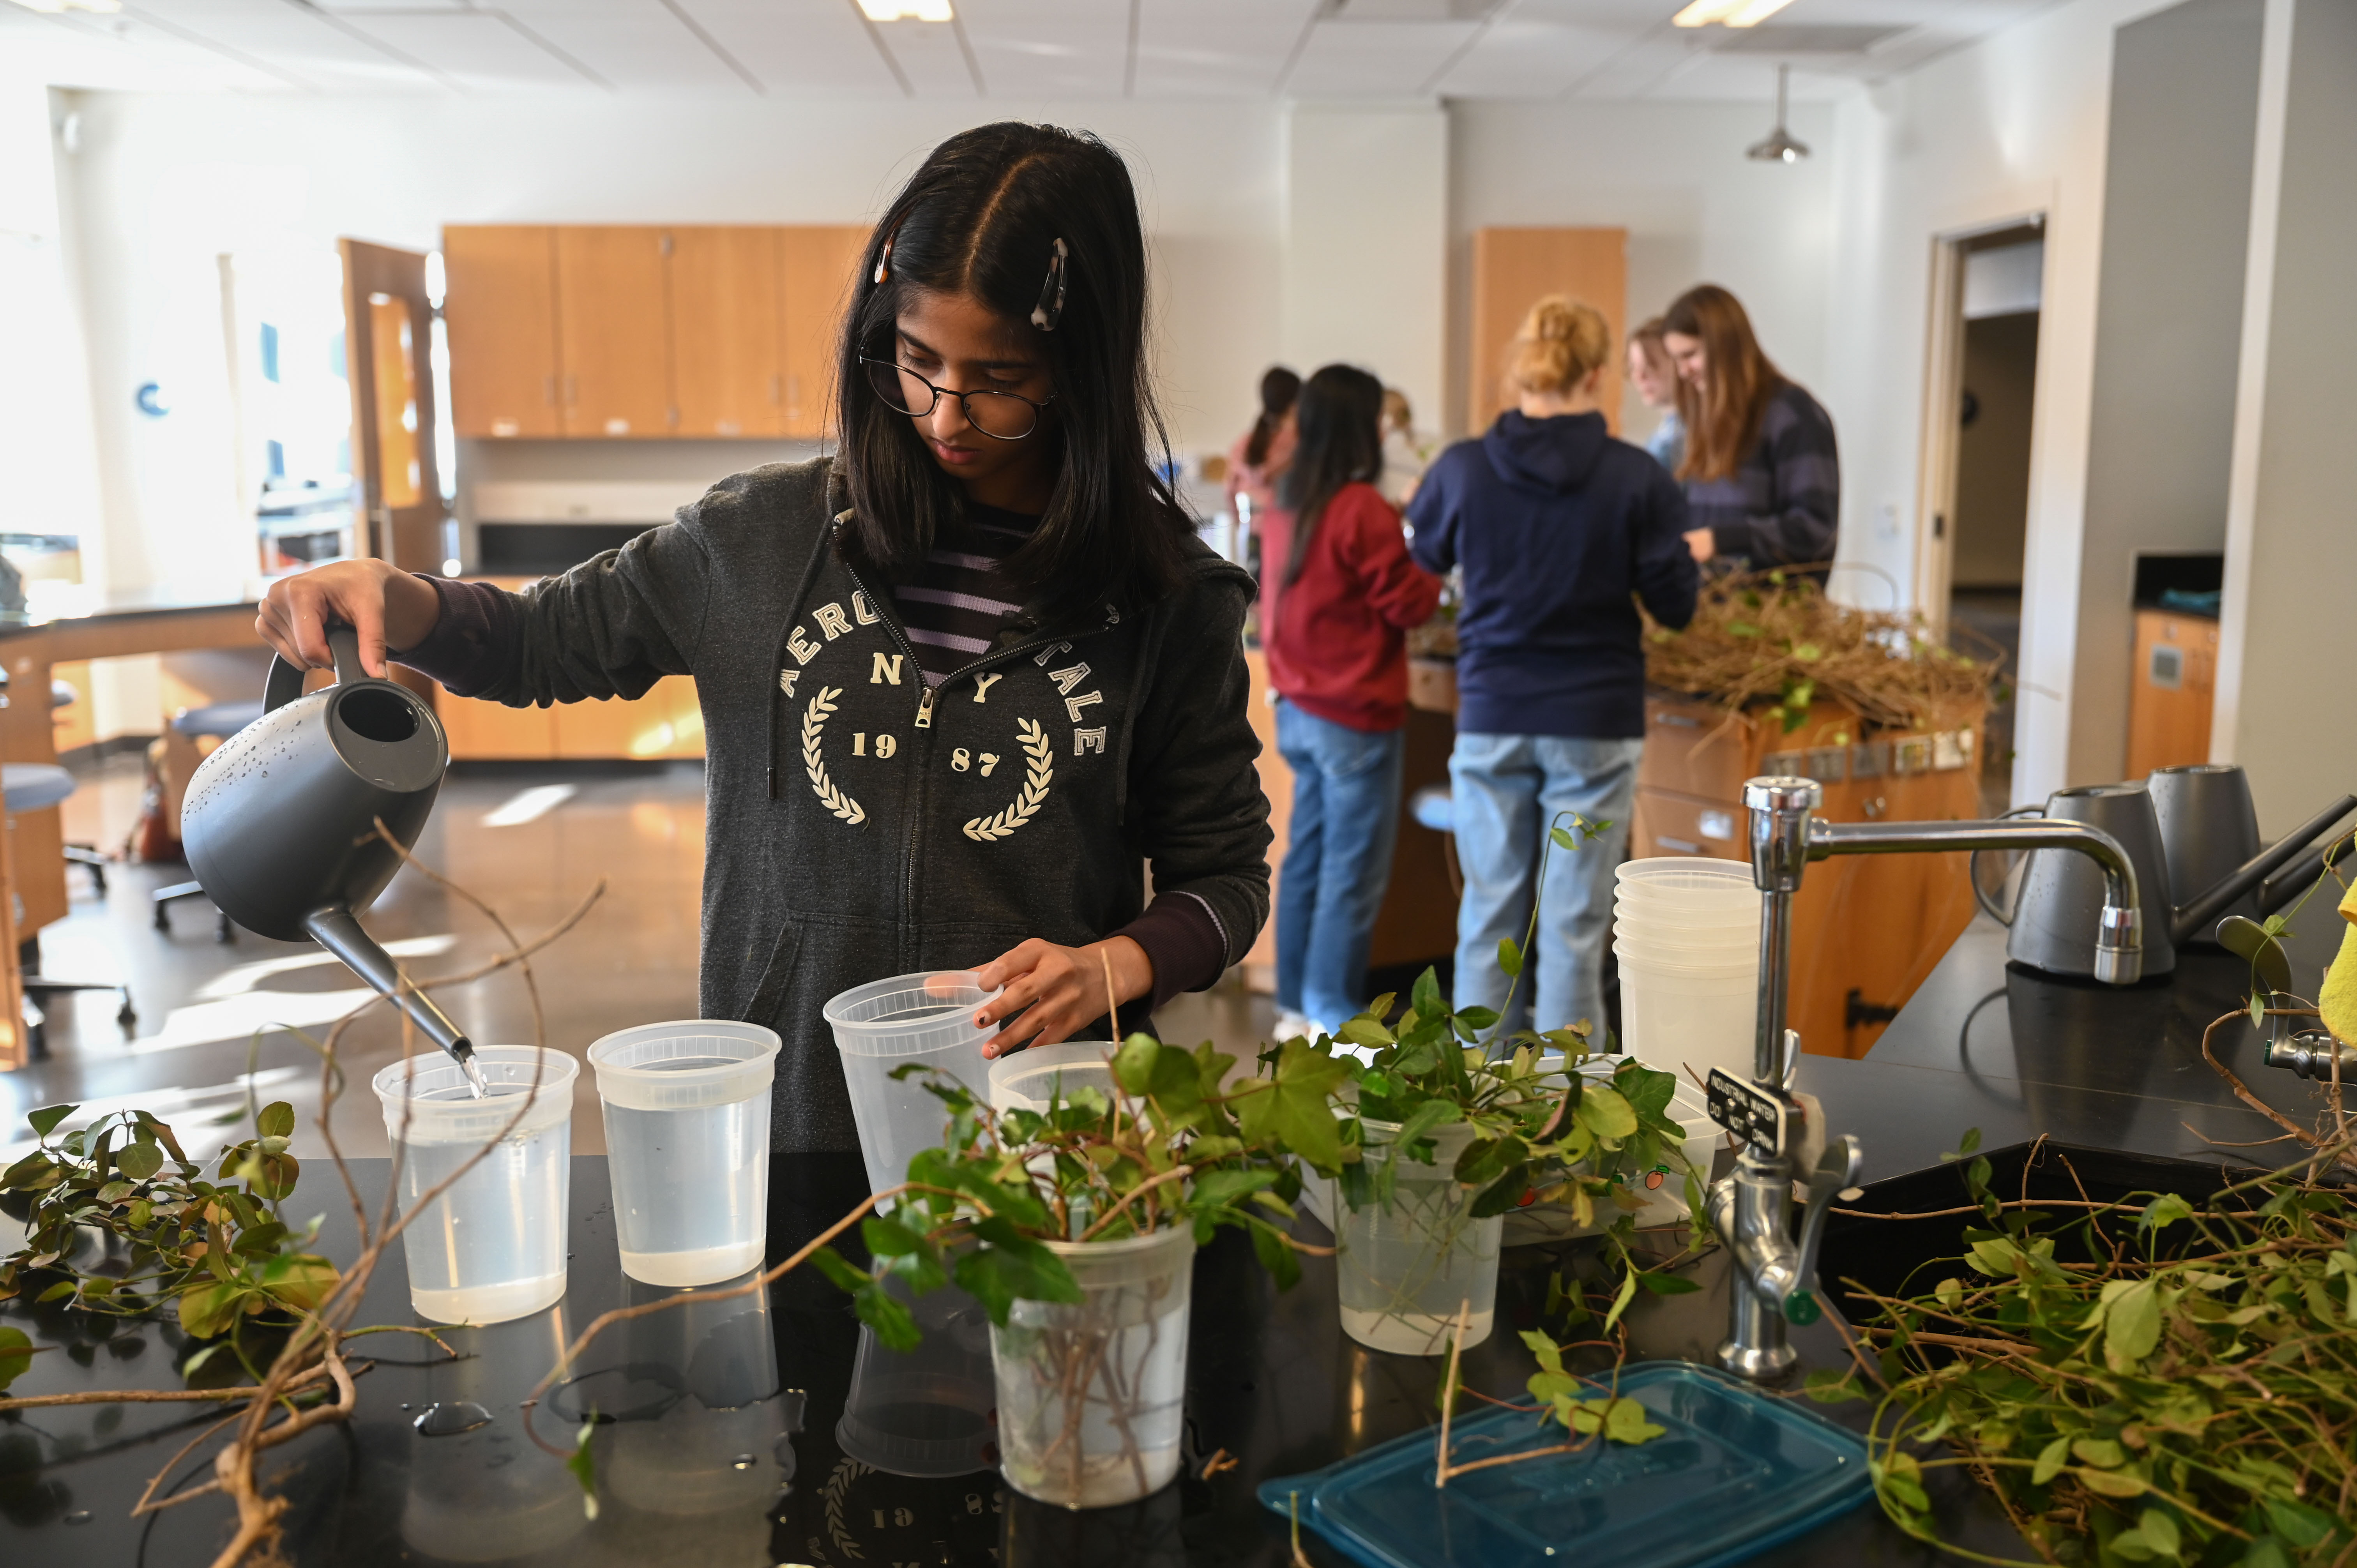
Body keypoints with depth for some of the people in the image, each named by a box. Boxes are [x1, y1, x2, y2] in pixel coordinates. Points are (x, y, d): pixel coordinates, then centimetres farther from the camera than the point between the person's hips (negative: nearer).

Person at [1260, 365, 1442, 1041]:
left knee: (1305, 857, 15)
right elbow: (1411, 604, -12)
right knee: (1353, 871, 1)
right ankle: (1334, 1015, 7)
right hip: (1356, 716, -8)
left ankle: (1296, 1006, 23)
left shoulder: (1288, 505, 7)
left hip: (1298, 708, 8)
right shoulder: (1364, 510, -17)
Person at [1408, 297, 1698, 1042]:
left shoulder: (1462, 469, -5)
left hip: (1491, 718, 2)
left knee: (1488, 912, 12)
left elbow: (1420, 559, 13)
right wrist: (1693, 555, 18)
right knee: (1574, 926, 5)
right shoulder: (1637, 477, -9)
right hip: (1596, 722, -1)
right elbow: (1676, 605, -3)